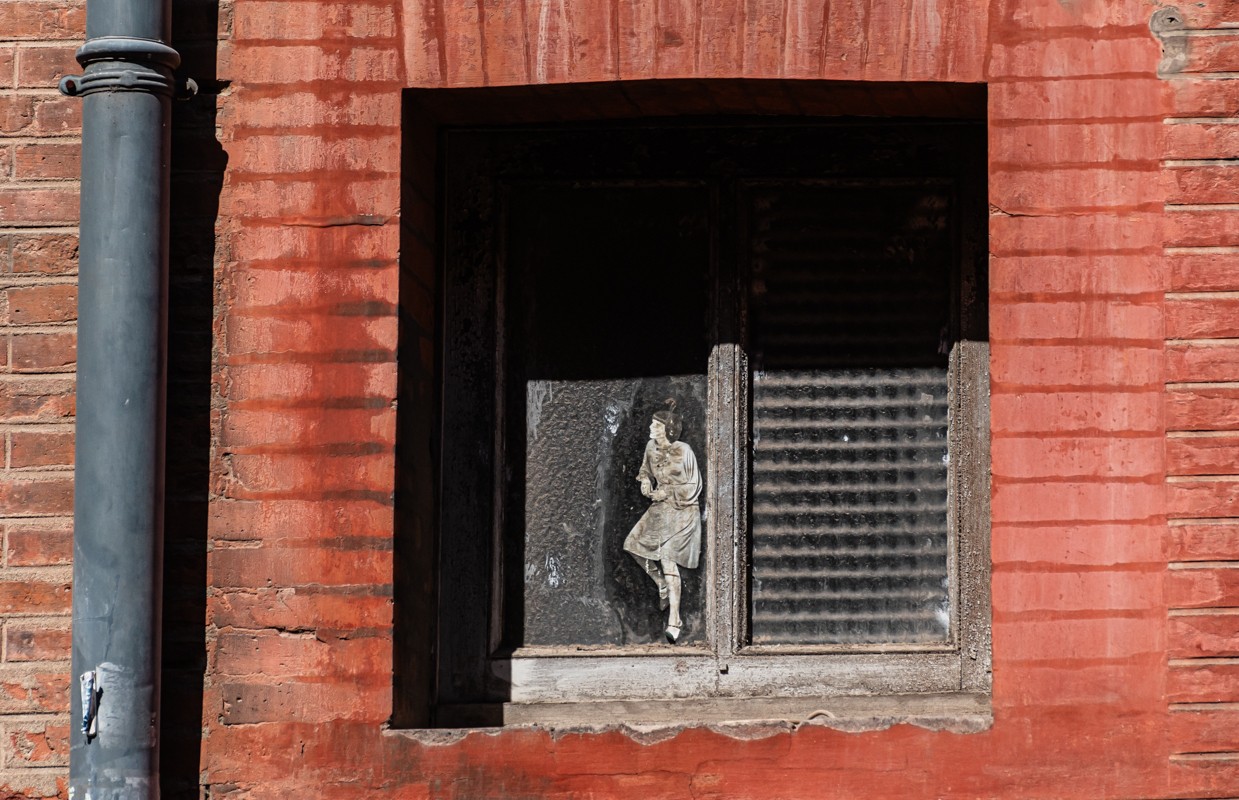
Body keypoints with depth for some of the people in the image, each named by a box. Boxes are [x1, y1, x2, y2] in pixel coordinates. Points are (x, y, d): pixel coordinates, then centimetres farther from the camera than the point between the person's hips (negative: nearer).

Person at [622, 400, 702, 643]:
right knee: (634, 544, 2)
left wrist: (666, 493, -15)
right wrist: (645, 481, -1)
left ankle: (674, 620, -14)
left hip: (681, 512, -8)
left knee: (667, 558, -16)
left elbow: (693, 487, -10)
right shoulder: (651, 447, 3)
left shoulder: (683, 451, -16)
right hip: (659, 510, 8)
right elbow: (646, 470, 21)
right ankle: (664, 586, 25)